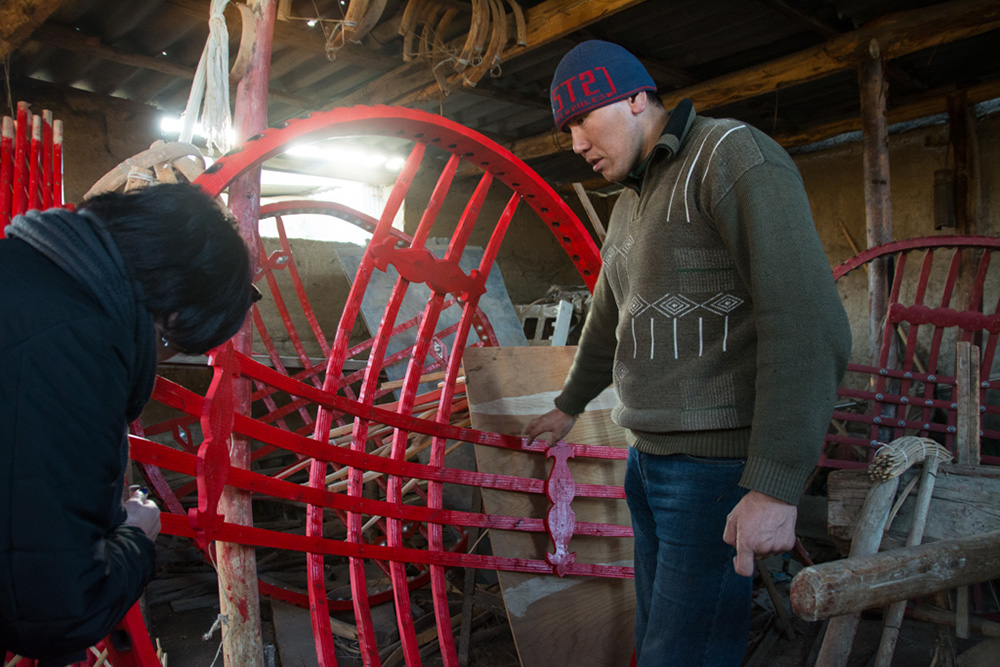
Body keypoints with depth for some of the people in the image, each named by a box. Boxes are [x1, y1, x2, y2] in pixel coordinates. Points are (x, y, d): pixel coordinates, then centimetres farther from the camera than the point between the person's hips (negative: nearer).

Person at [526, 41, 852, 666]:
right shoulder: (629, 206, 16)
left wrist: (777, 486, -27)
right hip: (649, 459, 9)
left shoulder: (733, 156, -12)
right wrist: (569, 406, 42)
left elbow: (809, 325, -23)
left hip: (718, 467, -8)